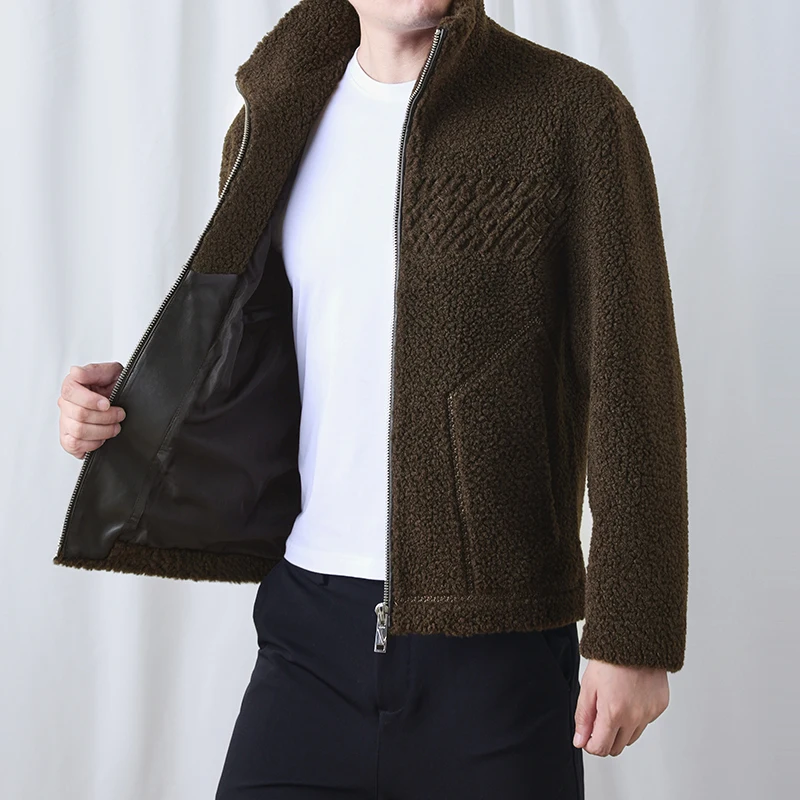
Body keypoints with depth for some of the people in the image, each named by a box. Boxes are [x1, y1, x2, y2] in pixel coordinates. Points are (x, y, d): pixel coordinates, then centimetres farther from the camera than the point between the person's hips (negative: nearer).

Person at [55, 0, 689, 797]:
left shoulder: (575, 112, -4)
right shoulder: (273, 127, 10)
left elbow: (630, 386, -6)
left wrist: (633, 632, -9)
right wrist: (132, 407, 1)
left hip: (493, 641, -3)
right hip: (309, 623, 4)